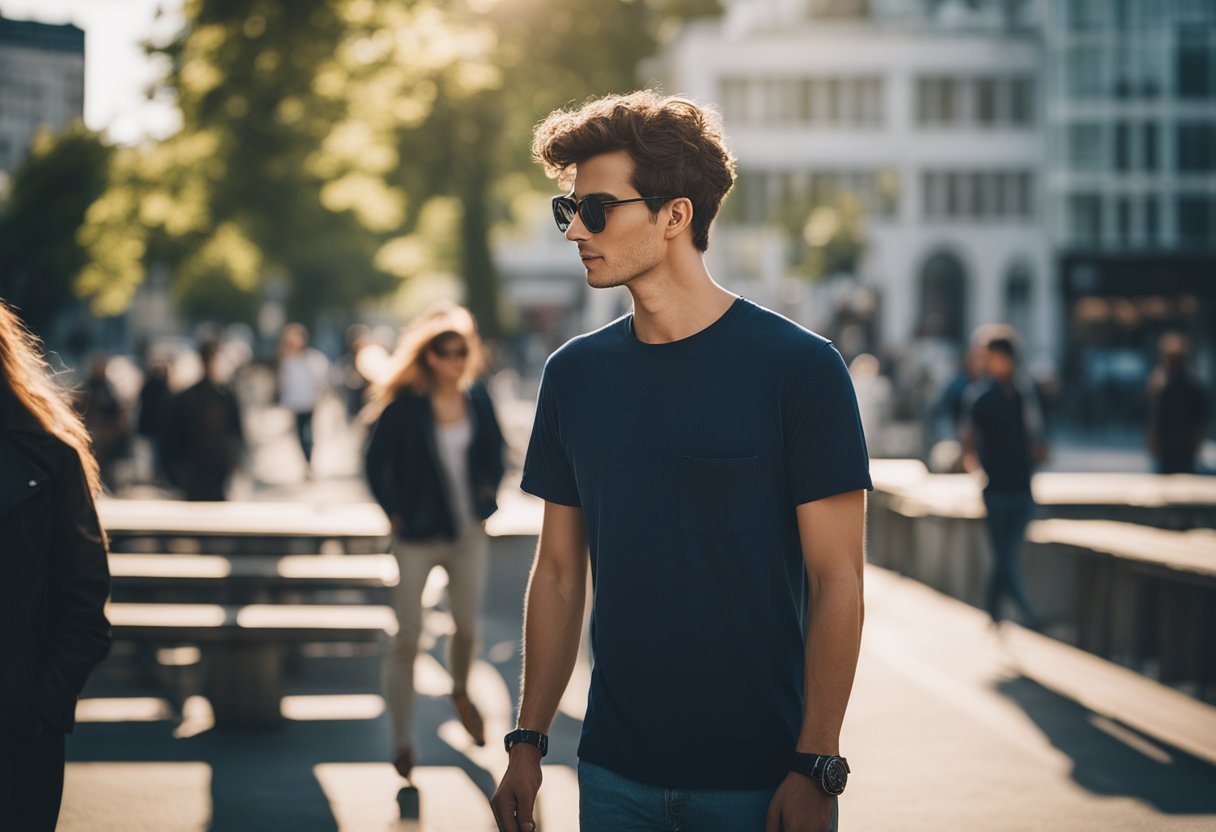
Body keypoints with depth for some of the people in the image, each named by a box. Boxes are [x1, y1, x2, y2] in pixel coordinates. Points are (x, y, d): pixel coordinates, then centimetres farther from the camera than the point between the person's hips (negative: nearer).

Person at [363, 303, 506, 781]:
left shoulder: (477, 399, 0)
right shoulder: (403, 405, -12)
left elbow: (494, 449, 17)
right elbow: (376, 463, -4)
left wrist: (488, 490, 6)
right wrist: (395, 513, -8)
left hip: (469, 531, 4)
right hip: (417, 535, -4)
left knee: (467, 625, 14)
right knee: (407, 635, -5)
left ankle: (461, 691, 46)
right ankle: (402, 740, 2)